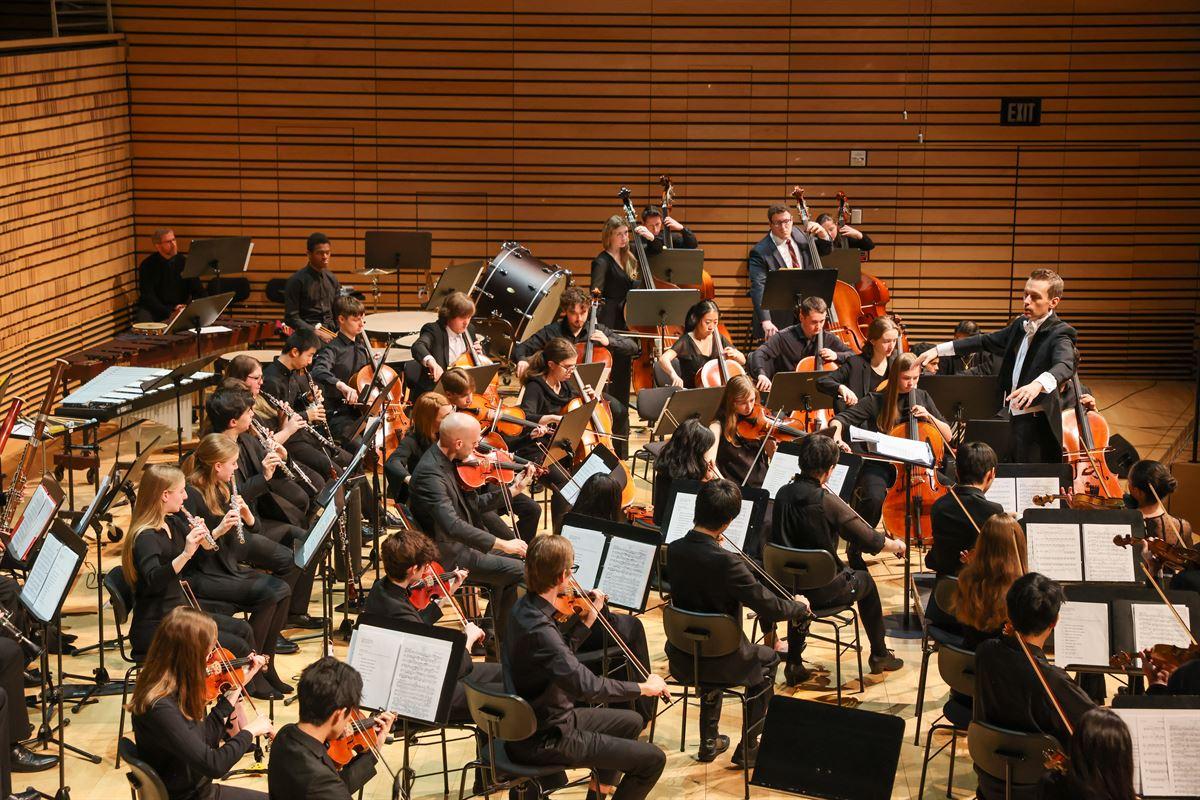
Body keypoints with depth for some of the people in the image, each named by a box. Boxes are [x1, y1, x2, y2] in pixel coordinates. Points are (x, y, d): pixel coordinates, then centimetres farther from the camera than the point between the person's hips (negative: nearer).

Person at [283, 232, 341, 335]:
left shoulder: (332, 279, 12)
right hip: (307, 333, -5)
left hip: (331, 331, 5)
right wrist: (315, 331, -18)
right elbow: (291, 317, -8)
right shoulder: (297, 280, -6)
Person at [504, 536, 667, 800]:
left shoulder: (524, 608, 0)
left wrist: (588, 618, 9)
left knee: (631, 722, 28)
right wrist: (645, 687, -24)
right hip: (543, 741, -10)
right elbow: (586, 686, -35)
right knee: (652, 759, -9)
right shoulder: (538, 628, -30)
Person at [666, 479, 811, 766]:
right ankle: (748, 748, 30)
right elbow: (770, 607, -22)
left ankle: (709, 741, 43)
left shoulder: (673, 550, -11)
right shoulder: (727, 562, -29)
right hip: (721, 662, -5)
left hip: (681, 659, 5)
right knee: (768, 659, 27)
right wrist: (799, 606, -2)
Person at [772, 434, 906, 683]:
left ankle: (794, 663, 33)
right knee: (865, 581, 24)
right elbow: (870, 541, -16)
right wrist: (897, 546, 5)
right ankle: (879, 655, 38)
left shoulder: (783, 494, -7)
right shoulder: (827, 501, -23)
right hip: (823, 591, -4)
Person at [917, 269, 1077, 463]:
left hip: (1036, 424, -8)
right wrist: (939, 350, 18)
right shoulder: (1020, 325, 12)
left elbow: (1065, 365, -32)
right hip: (1012, 418, 8)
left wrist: (1038, 383, -53)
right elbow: (986, 341, 23)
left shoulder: (1060, 333, -13)